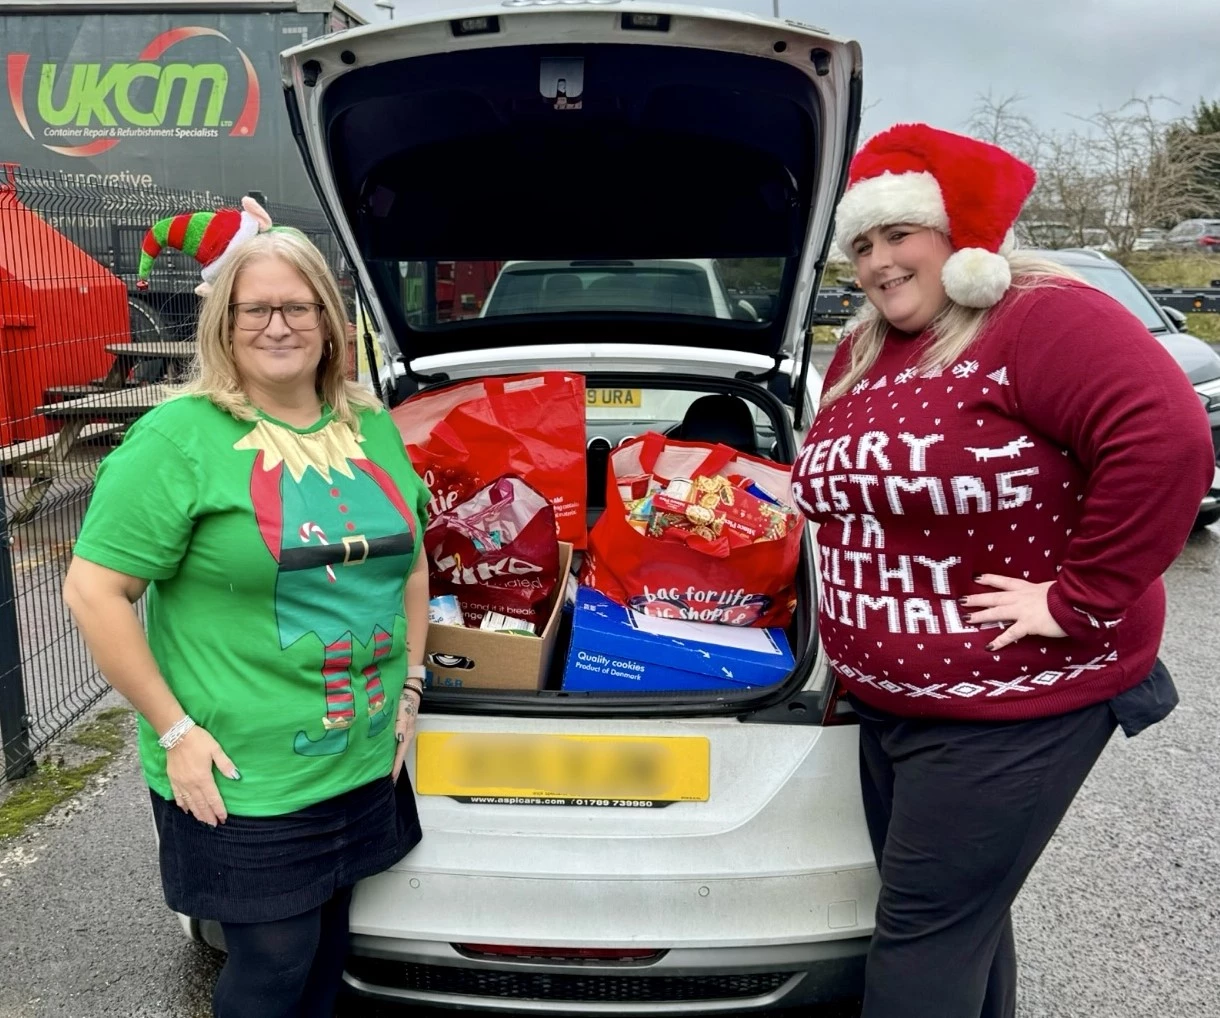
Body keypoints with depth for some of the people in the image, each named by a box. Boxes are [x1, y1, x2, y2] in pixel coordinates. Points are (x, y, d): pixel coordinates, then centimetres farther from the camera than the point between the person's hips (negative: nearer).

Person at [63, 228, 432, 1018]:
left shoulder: (374, 427, 6)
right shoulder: (180, 437, -12)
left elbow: (411, 559, 16)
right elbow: (94, 591, -13)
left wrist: (410, 685, 9)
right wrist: (174, 730, -15)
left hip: (368, 763, 6)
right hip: (244, 782, -5)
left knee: (329, 943, 21)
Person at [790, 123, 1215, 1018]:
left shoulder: (1042, 319, -16)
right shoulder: (859, 355, 10)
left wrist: (1081, 598, -26)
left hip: (1019, 702, -8)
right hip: (889, 700, 8)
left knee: (924, 931, 1)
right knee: (962, 917, 23)